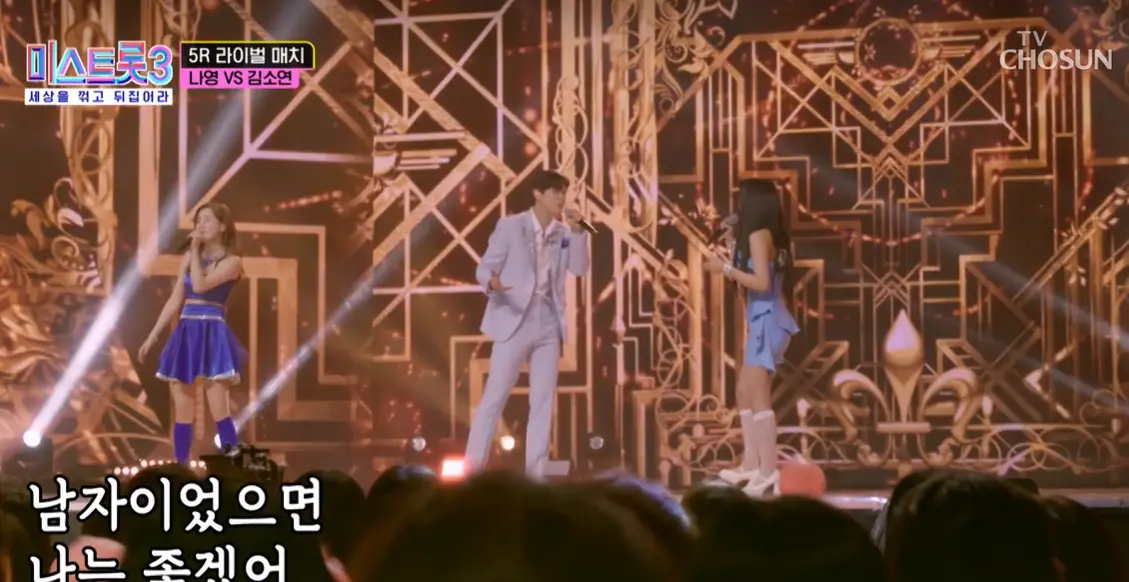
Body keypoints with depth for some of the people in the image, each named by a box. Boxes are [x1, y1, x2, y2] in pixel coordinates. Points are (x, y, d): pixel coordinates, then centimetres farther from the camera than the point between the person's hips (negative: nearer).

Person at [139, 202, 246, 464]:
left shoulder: (231, 261, -4)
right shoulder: (188, 258, 14)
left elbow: (200, 285, -19)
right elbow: (175, 300, 15)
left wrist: (196, 249, -9)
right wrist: (152, 336, 12)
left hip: (212, 336, -6)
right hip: (185, 335, 6)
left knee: (219, 411, -11)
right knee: (182, 413, 6)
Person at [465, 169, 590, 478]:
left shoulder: (563, 234, 10)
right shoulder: (509, 226, -3)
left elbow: (579, 269, 0)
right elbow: (485, 267, -5)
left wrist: (577, 232, -10)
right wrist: (491, 281, -27)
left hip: (549, 324, 5)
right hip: (515, 321, -5)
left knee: (543, 401, 4)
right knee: (494, 397, -5)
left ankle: (535, 473, 8)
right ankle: (472, 468, -2)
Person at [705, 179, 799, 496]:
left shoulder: (758, 234, -13)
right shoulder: (770, 235, 14)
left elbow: (762, 282, -21)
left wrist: (725, 268, -13)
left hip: (766, 321, -10)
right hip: (761, 320, 10)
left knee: (758, 397, -12)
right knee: (745, 392, 15)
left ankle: (768, 471, -14)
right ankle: (752, 464, 18)